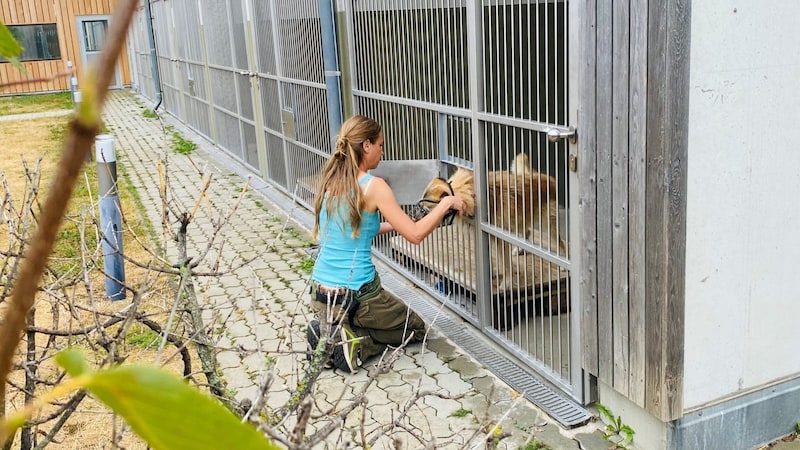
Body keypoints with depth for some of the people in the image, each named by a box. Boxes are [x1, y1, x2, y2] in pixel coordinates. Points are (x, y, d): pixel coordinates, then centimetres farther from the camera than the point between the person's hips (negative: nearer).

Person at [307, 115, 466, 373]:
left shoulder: (331, 181, 4)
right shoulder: (373, 186, -16)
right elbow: (415, 235, -15)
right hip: (355, 293, -6)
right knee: (416, 328, 20)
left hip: (319, 291, 6)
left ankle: (327, 332, 7)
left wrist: (390, 225, 18)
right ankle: (353, 344, -3)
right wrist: (446, 204, -3)